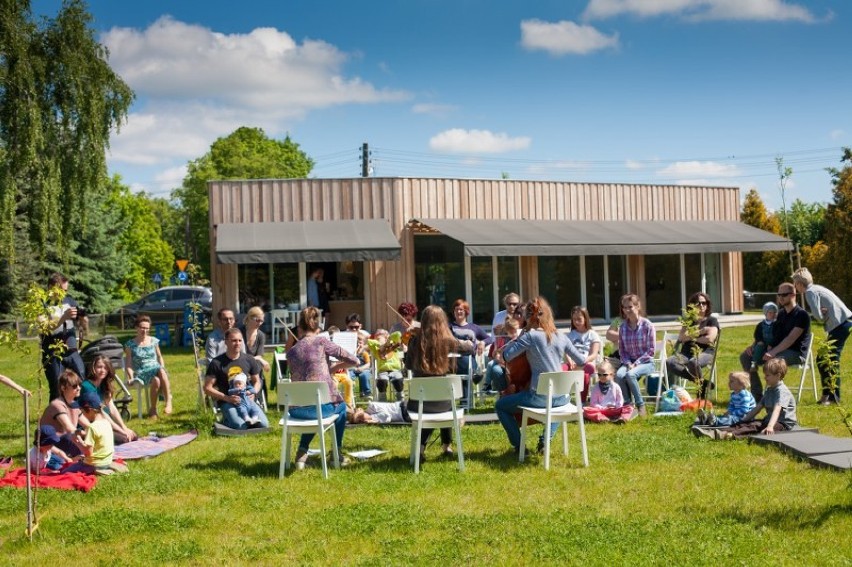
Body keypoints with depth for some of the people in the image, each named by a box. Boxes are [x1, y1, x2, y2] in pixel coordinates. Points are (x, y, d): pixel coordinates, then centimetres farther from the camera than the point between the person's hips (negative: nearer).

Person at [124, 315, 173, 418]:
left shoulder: (154, 341, 12)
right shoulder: (130, 344, 3)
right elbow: (128, 363, 1)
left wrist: (163, 369, 3)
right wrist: (131, 377, -13)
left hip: (156, 369, 2)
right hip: (141, 373, -2)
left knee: (161, 371, -37)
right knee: (156, 380, -36)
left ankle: (168, 402, -37)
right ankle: (153, 409, -19)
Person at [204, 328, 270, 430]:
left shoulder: (249, 360, 6)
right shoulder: (217, 363, -6)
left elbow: (256, 381, 18)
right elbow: (207, 388, -6)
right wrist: (227, 398, -18)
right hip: (227, 402, -4)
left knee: (264, 424, -19)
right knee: (240, 426, -30)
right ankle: (226, 420, 4)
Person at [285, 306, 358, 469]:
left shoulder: (291, 352, 9)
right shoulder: (321, 342, -2)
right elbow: (354, 360, -2)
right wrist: (335, 367, 15)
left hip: (297, 410, 3)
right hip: (323, 406, -3)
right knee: (341, 406, 35)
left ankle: (302, 451, 27)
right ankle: (337, 453, 35)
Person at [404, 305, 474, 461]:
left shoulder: (415, 341, -5)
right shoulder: (449, 341, -8)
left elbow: (409, 365, 11)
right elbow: (471, 347, 12)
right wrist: (464, 343, 32)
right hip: (443, 401, -1)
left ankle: (421, 446, 16)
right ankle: (447, 445, 36)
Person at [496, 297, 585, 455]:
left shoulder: (530, 336, -9)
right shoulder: (562, 337, 6)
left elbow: (506, 355, -11)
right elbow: (581, 361, 14)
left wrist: (520, 337, 4)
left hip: (539, 397, -5)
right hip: (561, 397, 5)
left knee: (500, 405, 17)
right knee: (560, 403, 43)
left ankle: (519, 446, 13)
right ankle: (546, 439, 22)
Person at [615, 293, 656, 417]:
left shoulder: (647, 325, -7)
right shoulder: (623, 327, 5)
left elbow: (651, 350, -8)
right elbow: (621, 350, 8)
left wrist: (636, 363, -16)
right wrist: (628, 363, -10)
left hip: (646, 362, -4)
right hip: (629, 362, 4)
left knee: (630, 374, -34)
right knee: (619, 375, -29)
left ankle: (640, 405, -18)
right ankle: (628, 403, -14)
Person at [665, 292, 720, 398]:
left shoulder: (712, 320, 9)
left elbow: (709, 339, -8)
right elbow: (681, 337, 4)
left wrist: (691, 337, 2)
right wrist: (699, 331, -4)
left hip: (705, 352, -5)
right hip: (687, 352, 5)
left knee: (693, 362, -42)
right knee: (669, 362, -29)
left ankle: (701, 386, -15)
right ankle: (701, 382, -23)